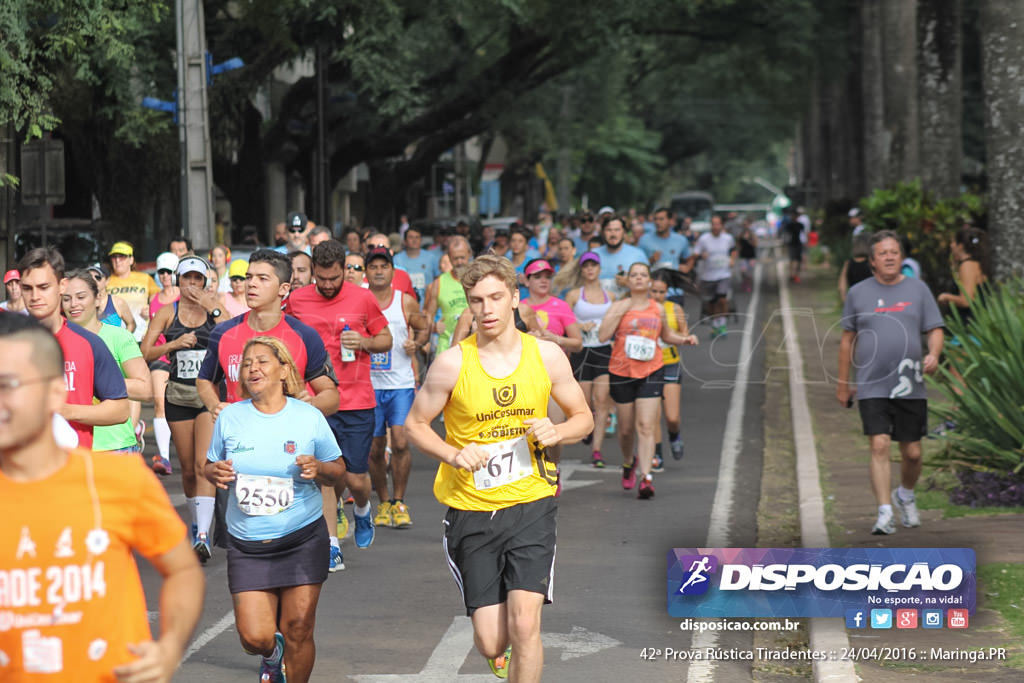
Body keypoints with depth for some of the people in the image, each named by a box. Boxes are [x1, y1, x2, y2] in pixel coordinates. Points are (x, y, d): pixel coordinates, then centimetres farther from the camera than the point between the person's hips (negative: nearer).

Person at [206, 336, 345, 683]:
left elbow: (338, 469, 7)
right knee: (254, 637, -5)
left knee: (298, 630, -4)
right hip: (247, 546, 1)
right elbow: (210, 466, 13)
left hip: (302, 540, -1)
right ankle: (272, 654, 33)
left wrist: (318, 469, -16)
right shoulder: (230, 417, 2)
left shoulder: (309, 417, -2)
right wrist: (214, 473, -10)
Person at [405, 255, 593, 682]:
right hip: (471, 510, 0)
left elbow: (583, 418, 9)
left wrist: (556, 433, -13)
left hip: (530, 505, 0)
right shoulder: (452, 363, -8)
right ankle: (501, 647, 41)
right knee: (490, 643, 2)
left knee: (524, 625, -15)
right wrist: (454, 455, -16)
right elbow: (414, 424, 3)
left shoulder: (547, 355, -3)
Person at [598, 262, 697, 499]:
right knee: (626, 428, 9)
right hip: (621, 373, 0)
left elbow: (667, 335, 24)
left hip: (651, 372, 0)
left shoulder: (658, 309, 9)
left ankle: (646, 478, -17)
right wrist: (621, 311, -15)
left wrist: (685, 339, 6)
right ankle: (629, 461, 40)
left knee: (645, 427, -12)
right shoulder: (619, 306, 1)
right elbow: (602, 336, -10)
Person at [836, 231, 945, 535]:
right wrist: (843, 383, 13)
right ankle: (885, 513, -13)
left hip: (910, 387, 1)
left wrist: (933, 354, -15)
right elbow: (847, 340, 12)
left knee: (912, 452, 6)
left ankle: (905, 495, 36)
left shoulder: (918, 289, 7)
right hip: (871, 387, -1)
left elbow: (935, 330, 7)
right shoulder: (858, 293, 6)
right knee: (879, 446, -15)